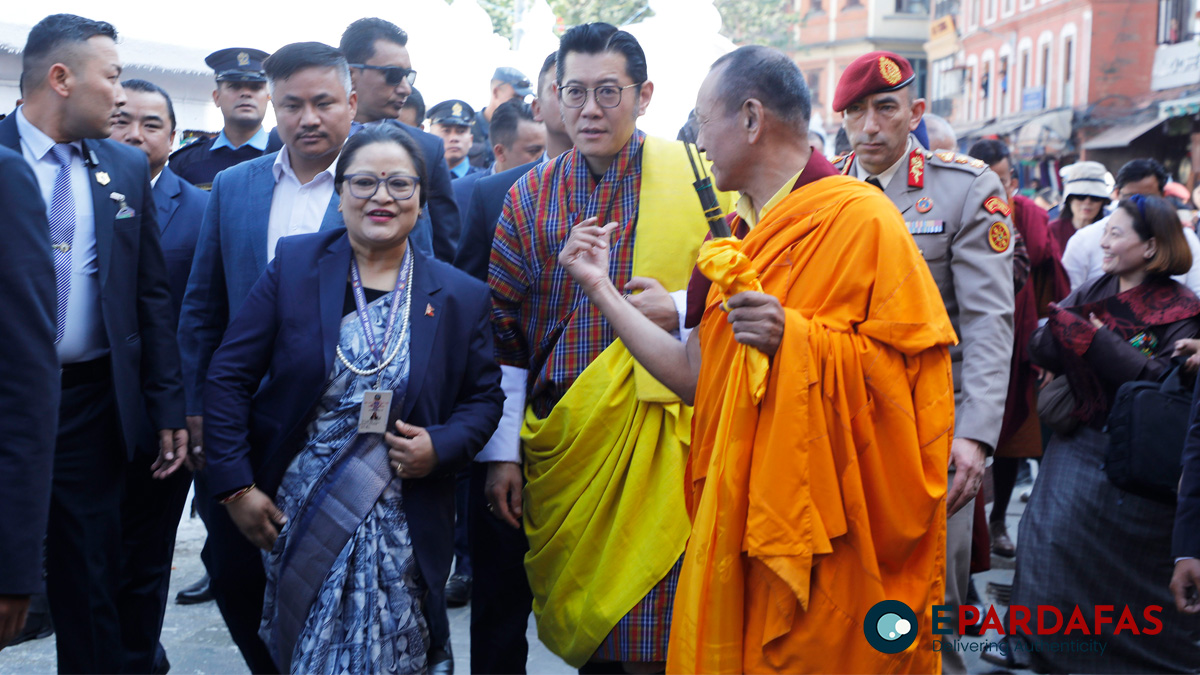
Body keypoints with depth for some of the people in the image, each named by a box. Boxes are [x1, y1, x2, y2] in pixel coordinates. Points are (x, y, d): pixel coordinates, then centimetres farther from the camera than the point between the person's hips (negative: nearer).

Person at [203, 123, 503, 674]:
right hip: (294, 519, 1)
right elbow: (229, 378, -2)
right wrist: (236, 487, -7)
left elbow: (484, 397, 9)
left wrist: (441, 446, -12)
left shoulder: (460, 297, 1)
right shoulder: (293, 265, -1)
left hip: (399, 528, 0)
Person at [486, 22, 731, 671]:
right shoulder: (530, 198, 7)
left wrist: (679, 311, -14)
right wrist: (502, 454, 5)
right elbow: (504, 337, 9)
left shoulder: (695, 181, 0)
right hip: (562, 443, 3)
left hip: (658, 440, -2)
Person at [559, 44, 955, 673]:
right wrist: (600, 287, 9)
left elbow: (913, 368, -15)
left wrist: (795, 337, -25)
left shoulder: (860, 218, -10)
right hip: (737, 516, 7)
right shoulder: (733, 237, 13)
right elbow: (695, 377, 9)